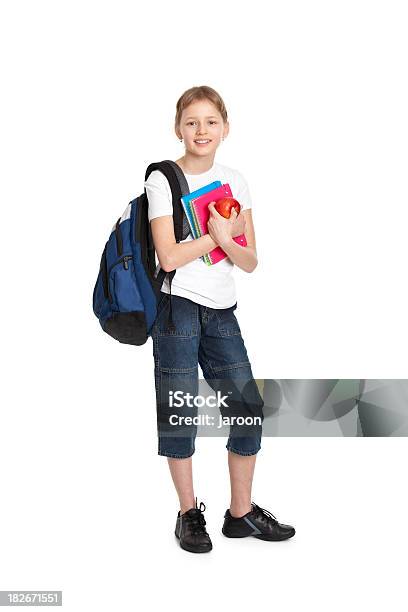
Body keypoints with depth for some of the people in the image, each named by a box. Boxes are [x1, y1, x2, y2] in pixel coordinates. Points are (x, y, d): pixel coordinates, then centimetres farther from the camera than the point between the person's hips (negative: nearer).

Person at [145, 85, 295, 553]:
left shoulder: (234, 181, 9)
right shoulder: (162, 180, -4)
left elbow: (250, 262, 4)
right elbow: (169, 257, -15)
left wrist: (227, 240, -15)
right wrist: (219, 233, -9)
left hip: (222, 311, 5)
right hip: (178, 309, -5)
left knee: (249, 407, 4)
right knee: (179, 413, 2)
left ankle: (241, 512, 20)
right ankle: (189, 513, 20)